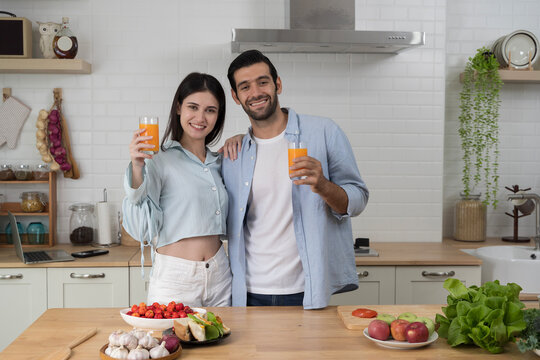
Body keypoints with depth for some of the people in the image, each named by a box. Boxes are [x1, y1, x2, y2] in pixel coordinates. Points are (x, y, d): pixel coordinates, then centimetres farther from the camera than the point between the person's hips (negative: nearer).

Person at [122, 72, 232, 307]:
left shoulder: (217, 162, 10)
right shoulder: (159, 160, -8)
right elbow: (141, 229, -14)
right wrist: (136, 169, -28)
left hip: (219, 277, 5)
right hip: (173, 279, -5)